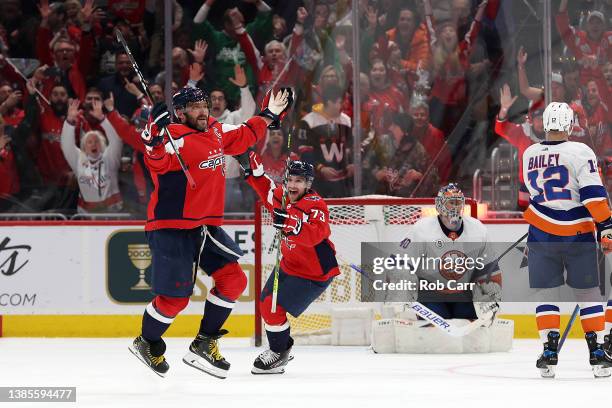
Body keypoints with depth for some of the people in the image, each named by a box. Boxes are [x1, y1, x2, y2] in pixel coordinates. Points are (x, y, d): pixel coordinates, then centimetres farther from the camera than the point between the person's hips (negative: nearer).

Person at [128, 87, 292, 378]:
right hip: (171, 228, -8)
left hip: (205, 227, 8)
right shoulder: (175, 138, -18)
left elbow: (241, 138, 26)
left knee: (233, 280, 1)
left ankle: (204, 344, 12)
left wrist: (269, 114, 27)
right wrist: (154, 139, -55)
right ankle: (146, 343, 22)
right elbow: (158, 162, -37)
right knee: (176, 297, -5)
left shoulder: (215, 131, 8)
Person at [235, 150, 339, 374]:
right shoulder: (282, 196, -6)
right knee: (266, 303, 15)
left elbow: (315, 234, -41)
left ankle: (279, 353, 7)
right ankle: (281, 349, 35)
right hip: (289, 264, 8)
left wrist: (290, 224, -55)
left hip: (315, 273, -8)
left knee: (273, 307, -13)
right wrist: (250, 165, -3)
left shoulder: (315, 205, -25)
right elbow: (265, 188, 11)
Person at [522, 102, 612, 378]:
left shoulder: (529, 155, 4)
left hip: (542, 235, 3)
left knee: (545, 293, 7)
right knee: (588, 293, 7)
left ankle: (549, 354, -2)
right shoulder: (580, 152, -11)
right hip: (578, 236, -3)